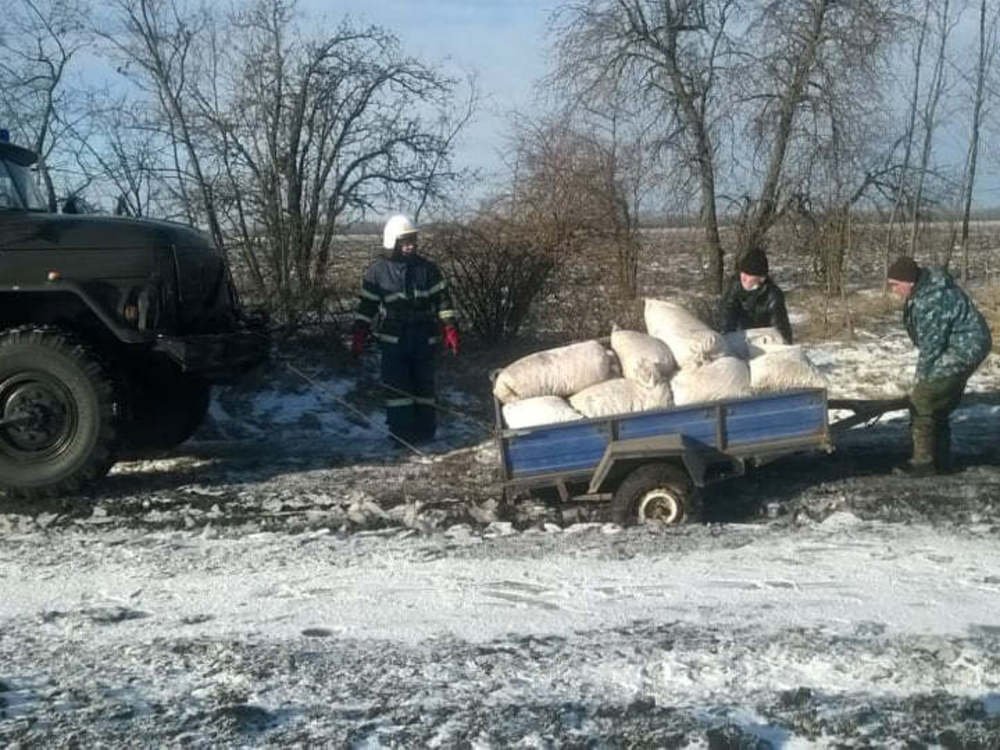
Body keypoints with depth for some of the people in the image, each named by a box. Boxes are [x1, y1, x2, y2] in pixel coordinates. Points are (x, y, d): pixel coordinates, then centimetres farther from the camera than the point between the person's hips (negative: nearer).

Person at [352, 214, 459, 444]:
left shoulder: (427, 269, 2)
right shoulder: (377, 271, 0)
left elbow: (442, 299, 4)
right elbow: (367, 305, 5)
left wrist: (450, 329, -4)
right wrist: (359, 336, 0)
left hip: (424, 338, 1)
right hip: (393, 339, -1)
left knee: (424, 384, 7)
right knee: (397, 387, -4)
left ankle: (425, 430, 17)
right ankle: (400, 432, 3)